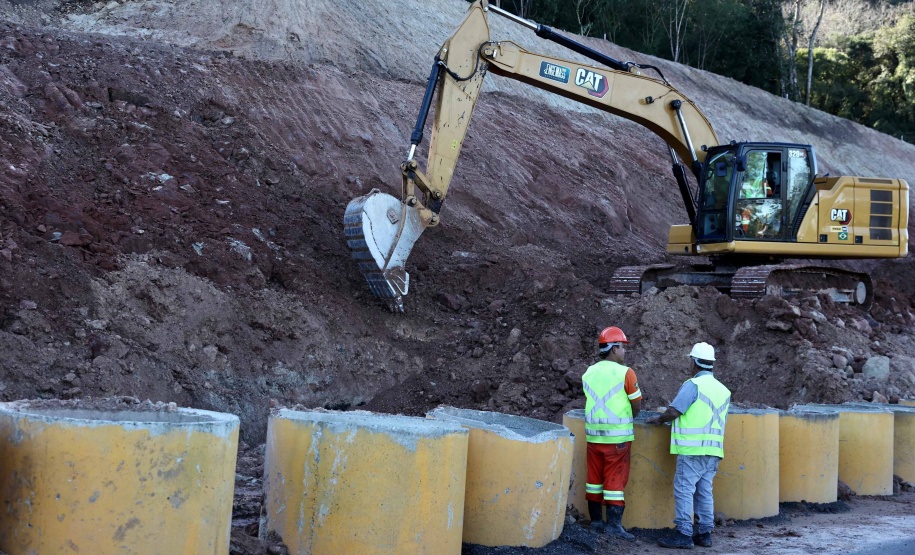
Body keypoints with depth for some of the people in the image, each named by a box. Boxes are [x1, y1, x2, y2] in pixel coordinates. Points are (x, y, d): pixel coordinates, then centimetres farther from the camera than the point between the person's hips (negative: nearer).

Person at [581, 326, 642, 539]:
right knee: (615, 481, 0)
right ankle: (614, 524, 1)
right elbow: (637, 406, -4)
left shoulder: (588, 373, 6)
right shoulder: (625, 373, -10)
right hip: (617, 436, -5)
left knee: (594, 479, 12)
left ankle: (596, 521, 18)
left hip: (593, 434, 5)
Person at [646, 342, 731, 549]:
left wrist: (659, 419, 5)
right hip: (713, 449, 7)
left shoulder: (693, 385, -10)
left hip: (693, 448, -7)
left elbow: (674, 411, -14)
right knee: (704, 492, 12)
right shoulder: (723, 390, 14)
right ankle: (705, 534, 13)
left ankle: (684, 535, -5)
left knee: (684, 490, -4)